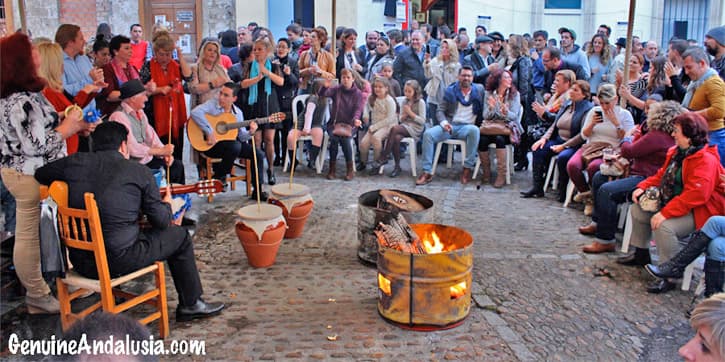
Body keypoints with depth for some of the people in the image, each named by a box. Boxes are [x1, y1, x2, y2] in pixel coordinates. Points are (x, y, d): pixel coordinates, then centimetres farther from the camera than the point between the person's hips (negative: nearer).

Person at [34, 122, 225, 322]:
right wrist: (166, 204, 21)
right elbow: (162, 222, -2)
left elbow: (39, 175, 23)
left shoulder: (74, 162, 2)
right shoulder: (139, 171, -6)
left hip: (79, 260, 6)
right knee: (180, 236, 15)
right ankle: (190, 304, 24)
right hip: (118, 261, -6)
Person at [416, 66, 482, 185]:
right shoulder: (451, 91, 9)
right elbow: (441, 110, 8)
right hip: (450, 125, 2)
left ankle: (467, 168, -27)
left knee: (474, 130, -38)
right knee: (428, 134, -25)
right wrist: (444, 122, -11)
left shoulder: (479, 90, 9)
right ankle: (427, 172, -23)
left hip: (467, 127, -1)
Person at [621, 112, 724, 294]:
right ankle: (641, 255, 26)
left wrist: (665, 213, -36)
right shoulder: (677, 152, 6)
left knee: (664, 226, -33)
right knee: (638, 209, 11)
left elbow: (695, 195, -33)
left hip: (698, 211, -10)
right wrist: (643, 187, -1)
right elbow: (662, 175, 17)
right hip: (673, 203, 10)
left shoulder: (706, 160, -25)